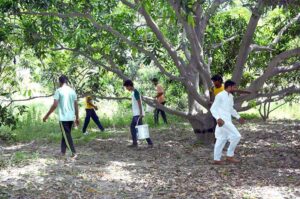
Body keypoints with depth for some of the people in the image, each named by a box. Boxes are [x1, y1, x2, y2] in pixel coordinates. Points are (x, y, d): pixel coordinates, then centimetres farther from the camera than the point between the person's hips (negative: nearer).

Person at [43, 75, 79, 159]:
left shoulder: (59, 90, -8)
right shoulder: (72, 91, 8)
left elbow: (55, 105, -14)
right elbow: (76, 105, 10)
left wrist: (46, 116, -8)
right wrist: (77, 118, 18)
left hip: (63, 117, -6)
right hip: (71, 117, 6)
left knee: (67, 136, -2)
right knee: (65, 134, 17)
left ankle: (74, 153, -9)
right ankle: (63, 152, 21)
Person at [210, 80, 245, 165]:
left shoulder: (230, 96, 13)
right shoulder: (220, 96, -13)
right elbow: (213, 108, -15)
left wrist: (238, 117, 28)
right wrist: (218, 118, -29)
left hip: (227, 120, 9)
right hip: (222, 121, -9)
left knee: (222, 139, 11)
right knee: (236, 136, -10)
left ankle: (217, 159, 17)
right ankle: (230, 156, 0)